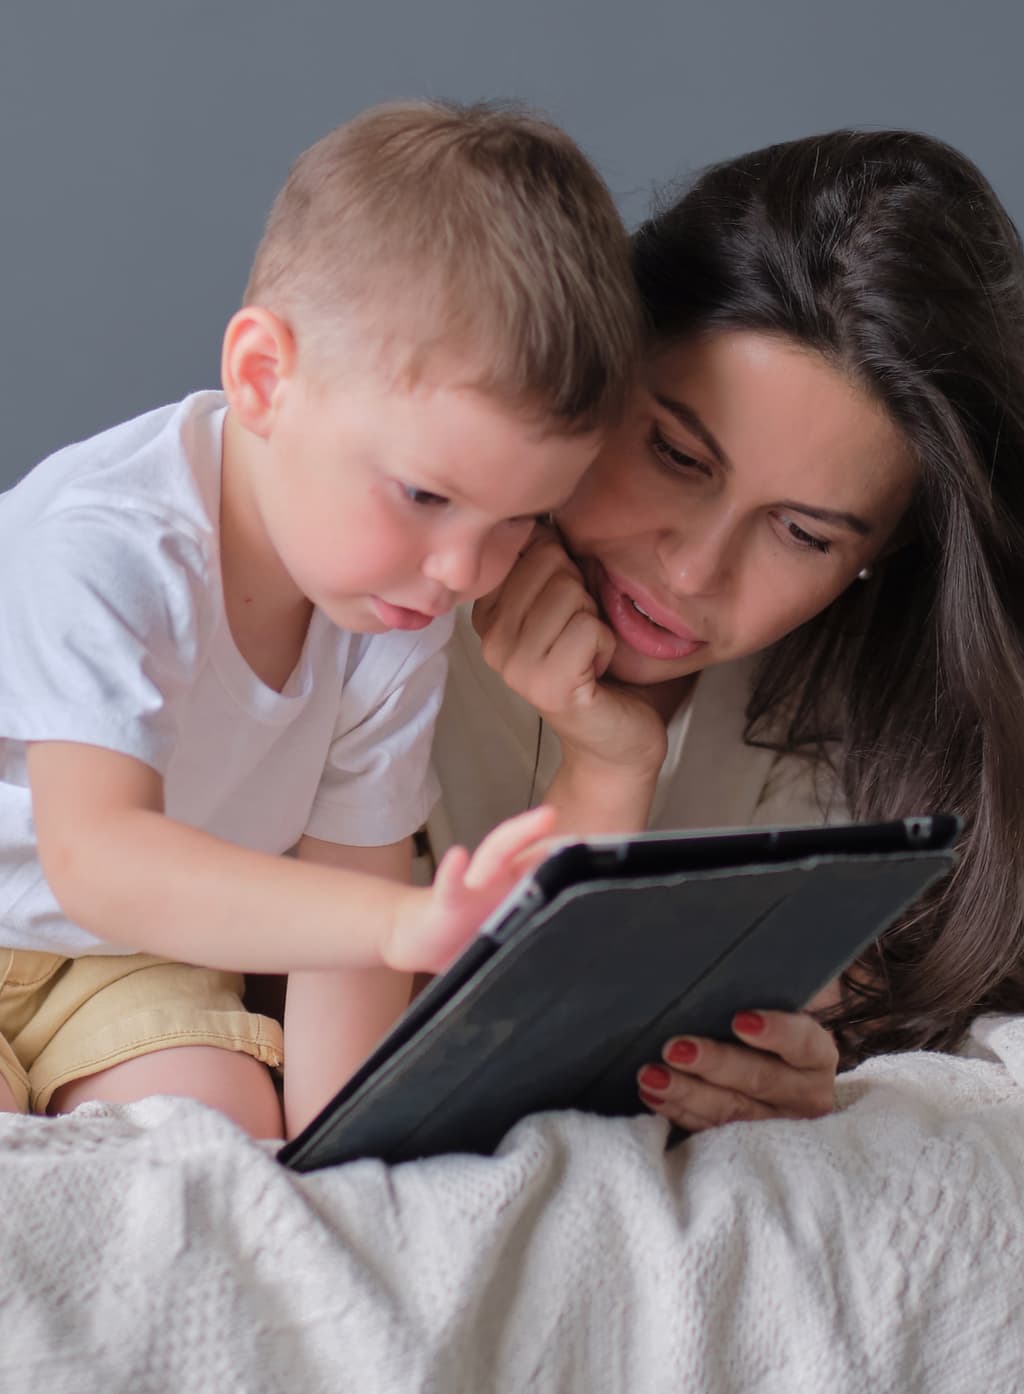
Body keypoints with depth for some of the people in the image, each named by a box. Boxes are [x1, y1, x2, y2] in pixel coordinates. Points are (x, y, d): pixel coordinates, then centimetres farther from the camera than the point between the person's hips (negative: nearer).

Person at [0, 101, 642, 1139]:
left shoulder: (398, 623, -13)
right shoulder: (103, 548, -34)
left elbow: (346, 877, -8)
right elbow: (94, 859, -46)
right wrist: (401, 922, -58)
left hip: (133, 947, 6)